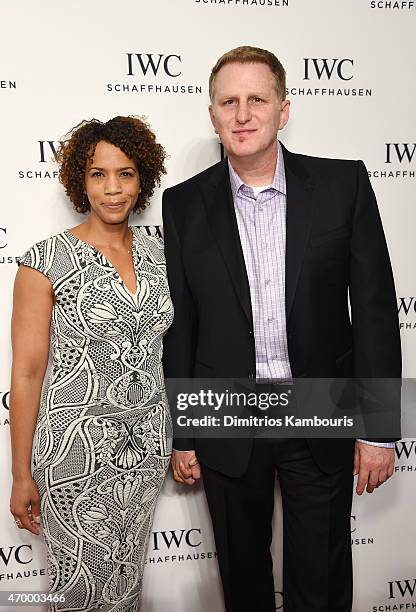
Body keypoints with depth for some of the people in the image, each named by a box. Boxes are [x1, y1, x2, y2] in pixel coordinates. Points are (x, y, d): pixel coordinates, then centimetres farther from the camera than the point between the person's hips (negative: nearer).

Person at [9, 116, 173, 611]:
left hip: (148, 442, 4)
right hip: (77, 446, -4)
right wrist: (22, 475, -6)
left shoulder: (157, 253, 2)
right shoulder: (46, 262, -12)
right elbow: (27, 373, -9)